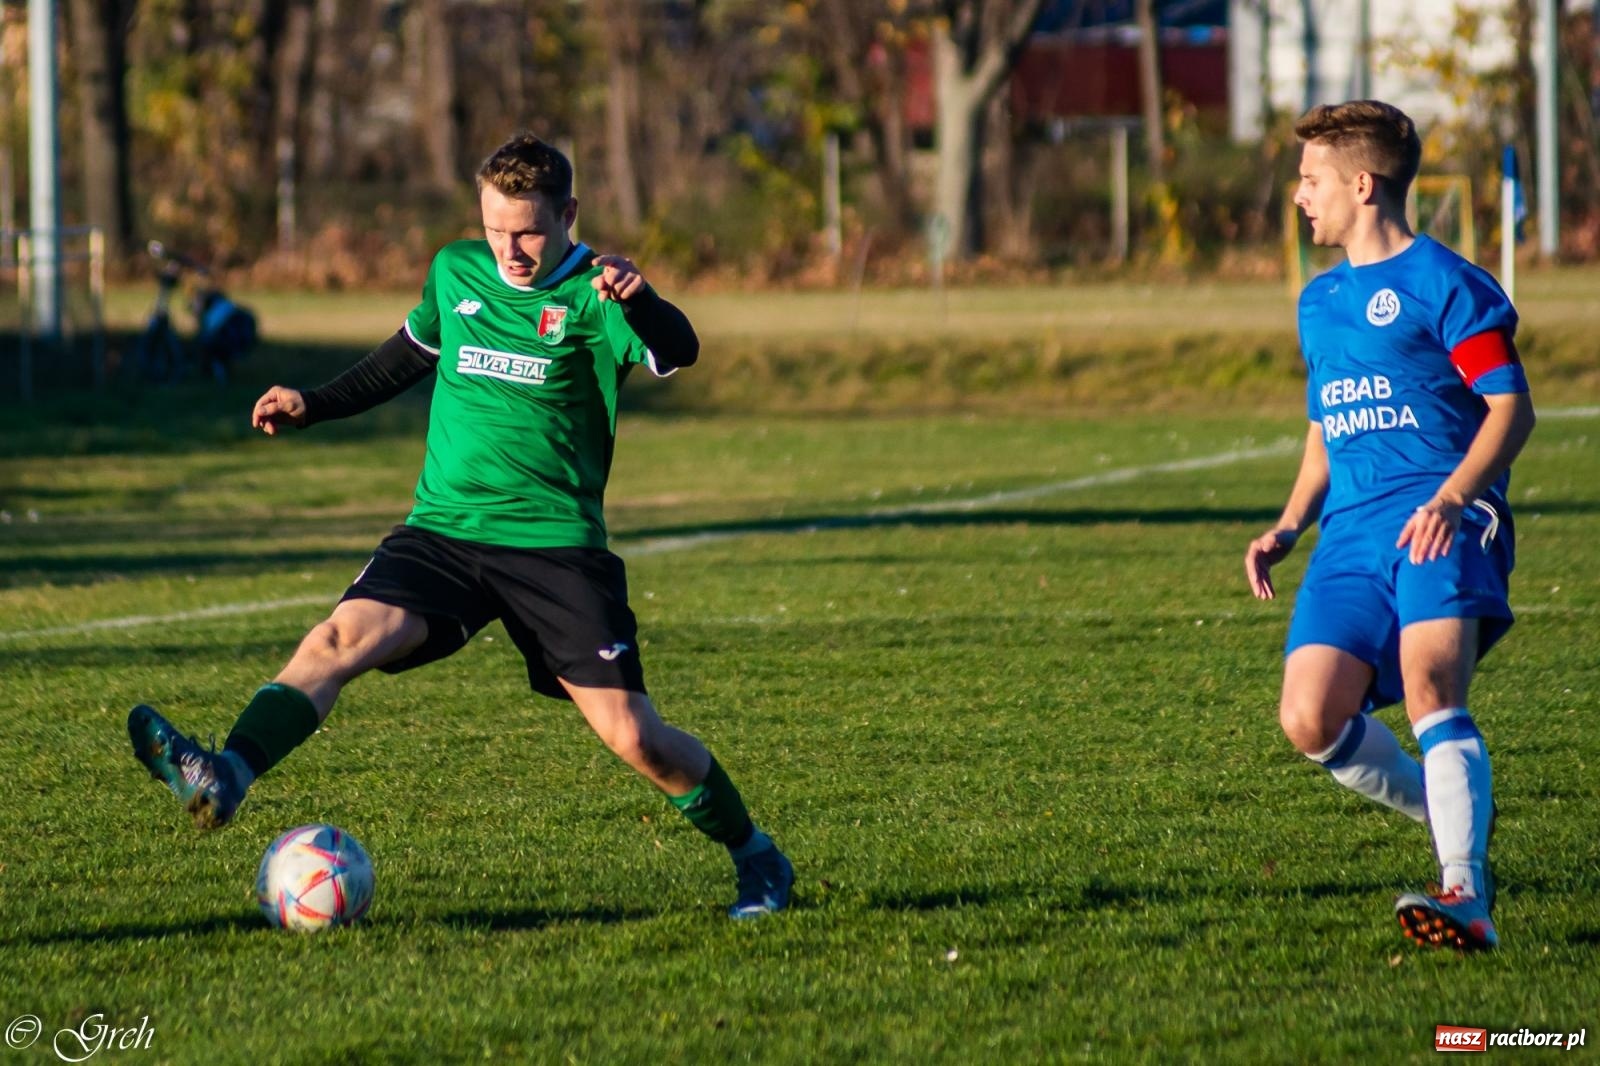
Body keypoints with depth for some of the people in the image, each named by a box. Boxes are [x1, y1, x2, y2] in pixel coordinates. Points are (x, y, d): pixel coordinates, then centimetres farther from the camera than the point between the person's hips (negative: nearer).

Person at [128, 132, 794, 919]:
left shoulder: (590, 294, -6)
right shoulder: (456, 272, 9)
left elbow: (676, 352, -25)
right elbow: (412, 355, 28)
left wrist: (635, 300, -45)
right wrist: (314, 405, 21)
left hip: (556, 544, -3)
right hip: (443, 530, 4)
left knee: (632, 735, -7)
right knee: (342, 635, -23)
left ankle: (754, 855, 14)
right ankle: (223, 778, -39)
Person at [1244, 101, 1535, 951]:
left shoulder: (1441, 283, -1)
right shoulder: (1320, 303, 23)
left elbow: (1510, 409, -6)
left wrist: (1452, 499, -21)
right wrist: (1288, 528, 17)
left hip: (1440, 521, -7)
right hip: (1353, 531, 7)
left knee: (1428, 681, -29)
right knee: (1310, 719, -11)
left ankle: (1466, 894, -35)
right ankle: (1454, 814, 13)